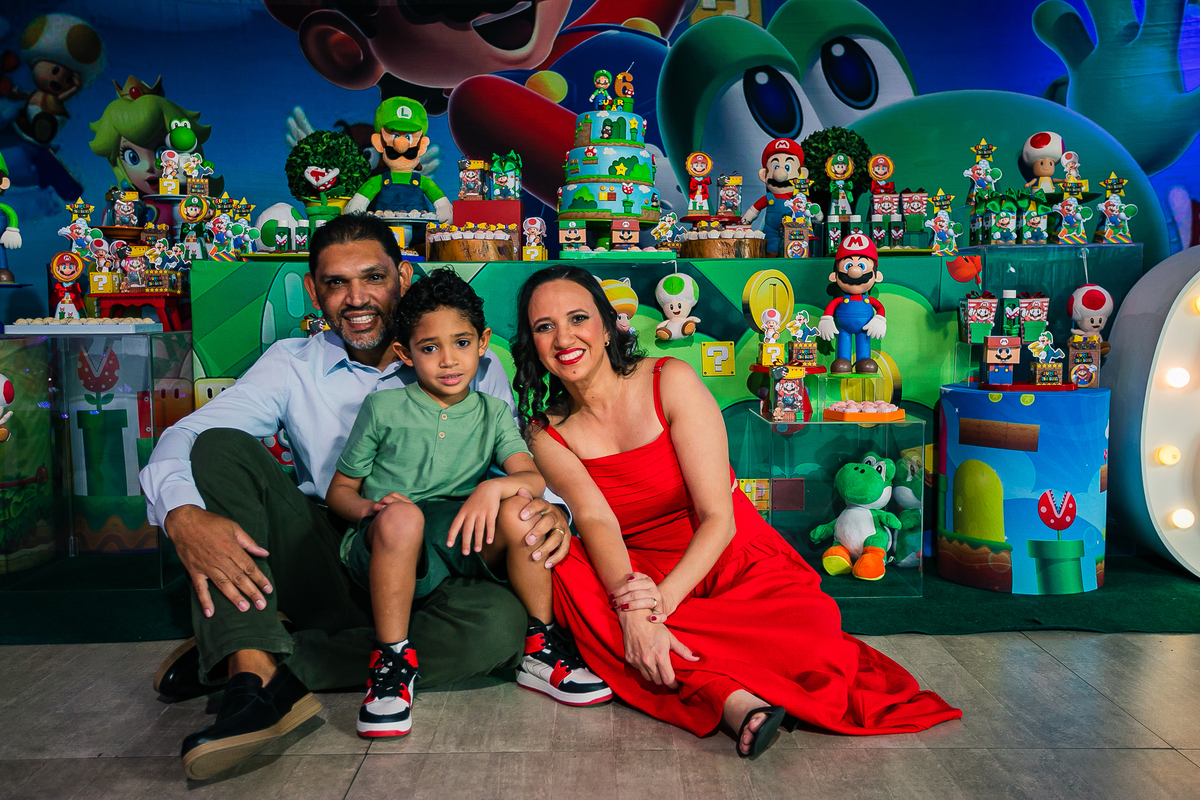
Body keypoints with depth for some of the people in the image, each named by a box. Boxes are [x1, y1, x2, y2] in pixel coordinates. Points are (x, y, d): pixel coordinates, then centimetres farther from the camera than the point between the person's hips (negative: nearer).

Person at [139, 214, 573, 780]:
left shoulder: (473, 369, 3)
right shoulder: (292, 364, 6)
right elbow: (183, 436, -5)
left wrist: (551, 508, -24)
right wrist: (183, 513, -28)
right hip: (322, 561, 1)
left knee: (501, 621, -34)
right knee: (223, 444, -17)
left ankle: (250, 662, -24)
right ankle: (255, 676, -32)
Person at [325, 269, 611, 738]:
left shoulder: (492, 414, 13)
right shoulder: (383, 408, 8)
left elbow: (534, 478, -3)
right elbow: (339, 489, 9)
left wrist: (493, 488, -24)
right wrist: (372, 508, -13)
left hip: (461, 542, 2)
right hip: (388, 551, -2)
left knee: (519, 510, -26)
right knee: (403, 516, -36)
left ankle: (540, 651, -10)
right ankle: (392, 662, -20)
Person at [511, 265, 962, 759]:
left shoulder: (670, 381, -10)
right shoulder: (546, 434, -1)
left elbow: (719, 519, -15)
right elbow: (596, 522, -19)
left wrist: (655, 604, -29)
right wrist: (633, 611, -38)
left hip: (735, 563, -2)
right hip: (642, 573, 3)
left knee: (812, 636, -32)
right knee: (567, 570, -31)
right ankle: (730, 697, -36)